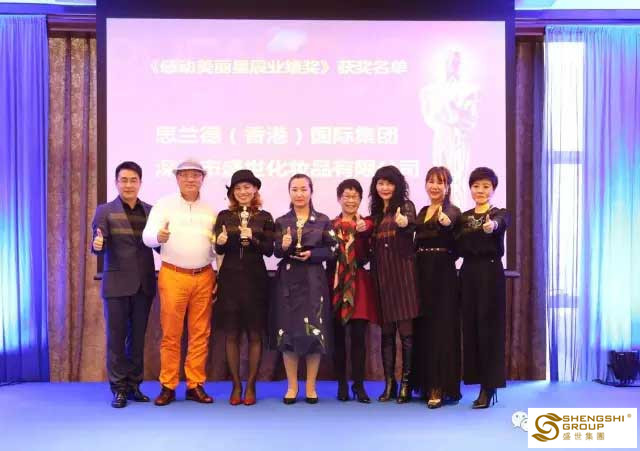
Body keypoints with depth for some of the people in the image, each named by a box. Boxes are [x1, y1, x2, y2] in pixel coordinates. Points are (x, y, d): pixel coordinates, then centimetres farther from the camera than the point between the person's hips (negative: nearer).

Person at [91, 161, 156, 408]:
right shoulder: (105, 211, 1)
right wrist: (97, 245, -30)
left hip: (144, 284, 3)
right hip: (116, 284, -3)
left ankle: (134, 385, 20)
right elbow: (100, 248, -9)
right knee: (116, 337, 1)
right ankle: (119, 388, 11)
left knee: (138, 337, 10)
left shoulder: (150, 211, 9)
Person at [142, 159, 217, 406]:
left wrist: (219, 275, 9)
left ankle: (195, 385, 14)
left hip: (204, 277, 3)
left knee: (200, 333, 5)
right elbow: (147, 235, -9)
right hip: (173, 275, -3)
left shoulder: (210, 209, 12)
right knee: (170, 333, 1)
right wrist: (159, 236, -32)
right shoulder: (164, 204, 2)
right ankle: (168, 386, 10)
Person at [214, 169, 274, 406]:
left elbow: (269, 249, -3)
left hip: (255, 280, 0)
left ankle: (250, 386, 13)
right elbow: (219, 249, 0)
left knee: (254, 334, 3)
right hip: (229, 279, 1)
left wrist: (252, 238, -20)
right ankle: (236, 385, 15)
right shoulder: (224, 216, 6)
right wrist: (221, 242, -22)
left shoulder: (264, 217, 5)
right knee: (231, 334, 4)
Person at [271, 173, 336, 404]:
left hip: (313, 281, -1)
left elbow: (331, 251, 3)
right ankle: (292, 386, 13)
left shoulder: (323, 221, 5)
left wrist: (311, 254, -14)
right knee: (288, 332, 0)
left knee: (314, 332, -2)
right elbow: (276, 252, 0)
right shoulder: (281, 222, 8)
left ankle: (311, 386, 12)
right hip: (288, 281, 1)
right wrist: (284, 247, -21)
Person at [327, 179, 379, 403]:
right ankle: (342, 385, 13)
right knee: (338, 336, 4)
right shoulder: (330, 225, 9)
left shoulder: (367, 224, 7)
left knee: (358, 336, -2)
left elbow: (367, 256, -13)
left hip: (359, 284, -1)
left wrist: (362, 231, -27)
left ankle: (359, 385, 5)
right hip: (336, 284, 1)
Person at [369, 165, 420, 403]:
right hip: (382, 274, 5)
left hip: (403, 273, -5)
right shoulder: (375, 212, 15)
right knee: (386, 331, 7)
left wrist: (404, 223, -45)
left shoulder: (405, 205, -1)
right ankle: (389, 383, 14)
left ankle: (406, 383, 3)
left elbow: (411, 224, -24)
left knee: (406, 330, -5)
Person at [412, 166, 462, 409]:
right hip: (422, 272, 7)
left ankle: (441, 387, -3)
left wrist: (445, 222, -52)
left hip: (442, 273, -7)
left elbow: (450, 223, -30)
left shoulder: (452, 211, -6)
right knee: (422, 327, 9)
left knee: (441, 327, -6)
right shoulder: (423, 211, 16)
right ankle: (427, 383, 19)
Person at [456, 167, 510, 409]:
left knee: (489, 326, -5)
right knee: (471, 326, 5)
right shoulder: (463, 217, 13)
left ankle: (489, 386, 2)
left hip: (490, 273, -5)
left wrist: (492, 226, -49)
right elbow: (458, 248, 8)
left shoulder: (500, 214, -2)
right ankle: (481, 383, 16)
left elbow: (501, 224, -28)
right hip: (468, 274, 5)